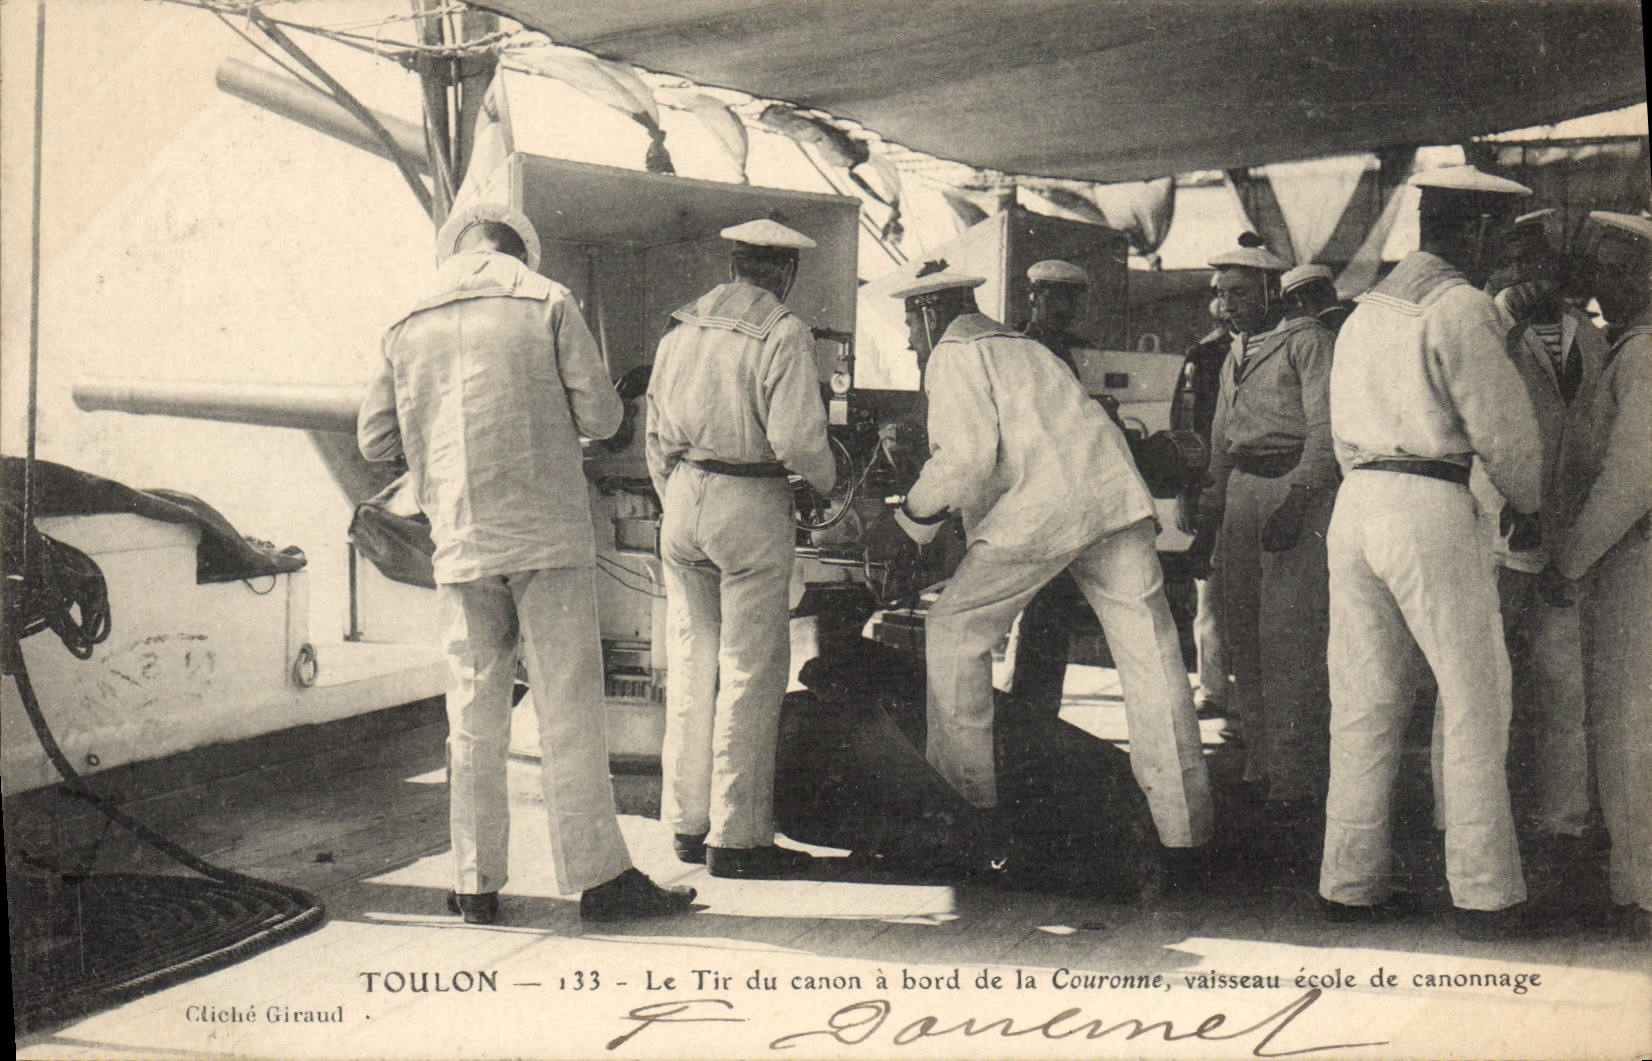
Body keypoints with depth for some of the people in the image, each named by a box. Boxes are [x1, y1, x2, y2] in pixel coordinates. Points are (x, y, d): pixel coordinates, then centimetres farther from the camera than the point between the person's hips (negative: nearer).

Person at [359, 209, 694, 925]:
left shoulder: (409, 327, 10)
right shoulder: (547, 303, 1)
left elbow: (374, 441, 12)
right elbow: (600, 416, -3)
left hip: (459, 544, 3)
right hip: (549, 536, -3)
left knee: (473, 717, 9)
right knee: (570, 711, 0)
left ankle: (476, 884, 14)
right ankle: (598, 875, 4)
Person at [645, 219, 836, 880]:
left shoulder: (680, 330, 11)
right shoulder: (784, 334, -9)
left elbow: (655, 434, 13)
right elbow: (795, 436, -17)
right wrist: (827, 481, 2)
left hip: (682, 498, 7)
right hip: (750, 504, -6)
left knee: (690, 663, 12)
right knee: (751, 670, -1)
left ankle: (688, 824, 19)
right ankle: (735, 837, 2)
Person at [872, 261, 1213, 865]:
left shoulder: (953, 356, 6)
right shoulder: (1024, 349, 32)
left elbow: (966, 457, -9)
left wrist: (906, 521, 3)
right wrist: (927, 522, 41)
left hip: (1035, 515, -7)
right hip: (1115, 497, 7)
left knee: (952, 632, 11)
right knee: (1150, 657, 4)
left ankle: (968, 792, 15)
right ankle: (1185, 832, 6)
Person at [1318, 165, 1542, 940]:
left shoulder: (1366, 308, 17)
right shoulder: (1461, 308, -7)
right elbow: (1505, 432, -7)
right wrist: (1529, 506, 11)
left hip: (1356, 501, 8)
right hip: (1431, 508, -7)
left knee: (1363, 703, 9)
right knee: (1475, 702, 1)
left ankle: (1350, 882, 13)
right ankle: (1484, 893, 5)